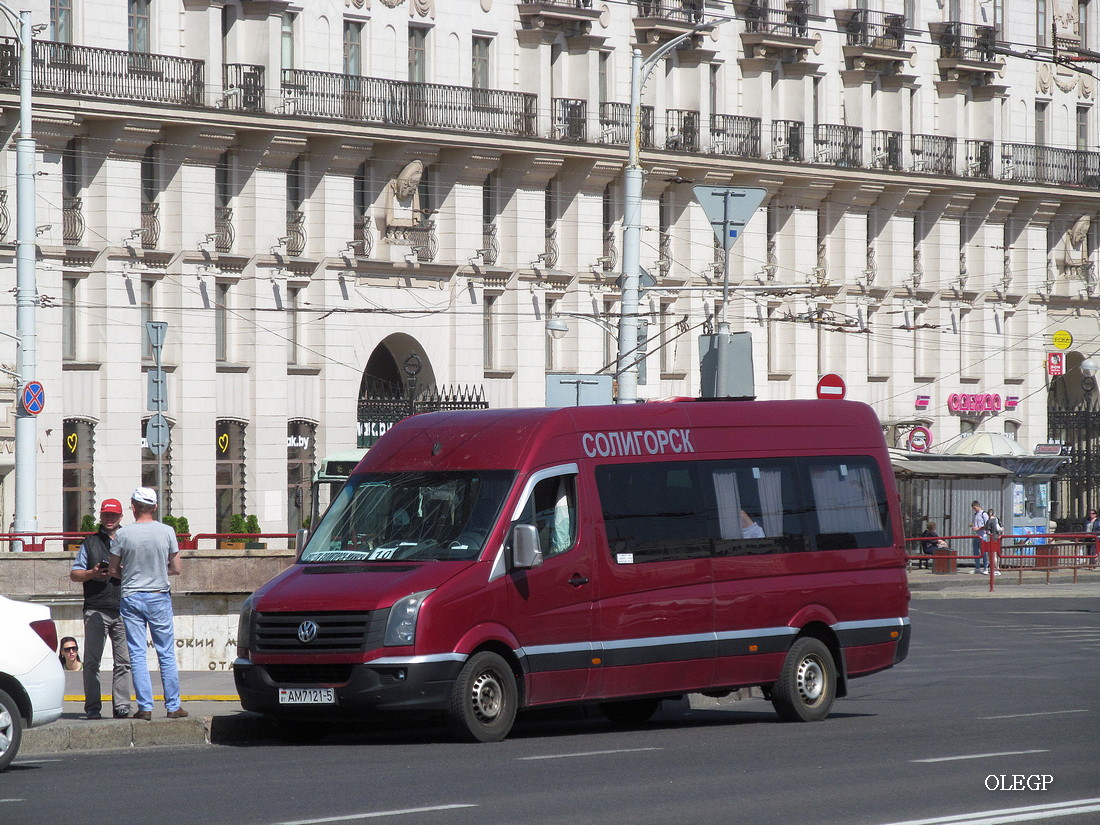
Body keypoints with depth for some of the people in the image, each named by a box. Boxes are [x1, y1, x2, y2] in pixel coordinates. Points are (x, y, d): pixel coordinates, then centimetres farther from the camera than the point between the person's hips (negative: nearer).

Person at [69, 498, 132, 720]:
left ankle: (121, 705, 4)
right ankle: (92, 706, -4)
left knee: (123, 661, 0)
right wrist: (92, 573, -8)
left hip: (123, 608, 1)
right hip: (96, 609, -1)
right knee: (92, 660, -5)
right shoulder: (90, 543, 14)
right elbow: (74, 573, 12)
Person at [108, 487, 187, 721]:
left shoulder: (123, 534, -7)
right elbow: (176, 569, 2)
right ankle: (173, 706, 8)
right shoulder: (166, 532, -4)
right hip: (159, 597, 1)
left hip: (131, 598, -1)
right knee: (166, 655, 7)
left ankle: (145, 707, -1)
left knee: (137, 655, 3)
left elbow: (113, 570, 0)